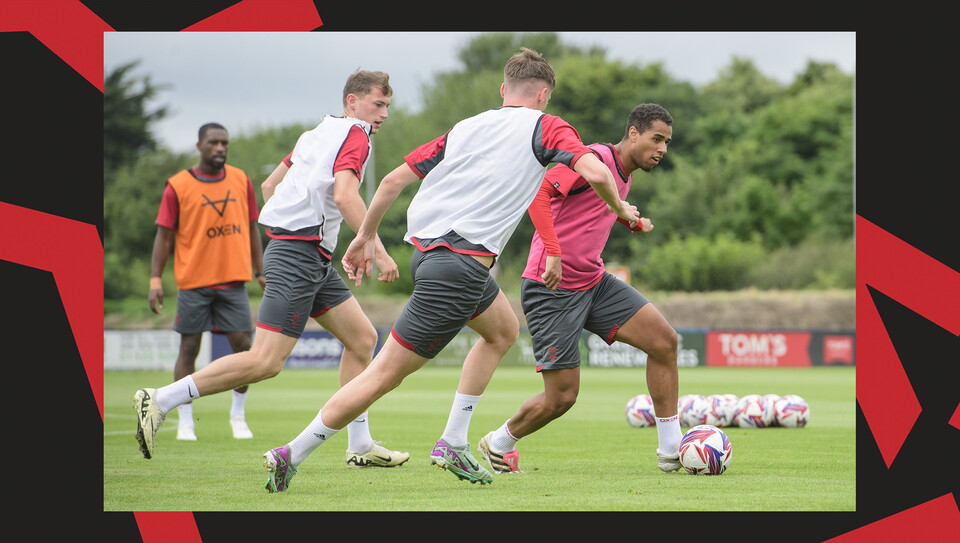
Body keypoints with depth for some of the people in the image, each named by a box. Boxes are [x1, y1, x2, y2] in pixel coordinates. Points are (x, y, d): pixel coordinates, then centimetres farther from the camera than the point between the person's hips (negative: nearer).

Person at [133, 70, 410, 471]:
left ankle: (360, 446, 13)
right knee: (266, 361, -16)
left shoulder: (320, 132, 20)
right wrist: (378, 250, -22)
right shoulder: (354, 135, -7)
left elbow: (269, 185, 25)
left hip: (314, 259, 11)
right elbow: (344, 195, -23)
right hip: (299, 254, -11)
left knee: (362, 338, 11)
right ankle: (160, 400, -15)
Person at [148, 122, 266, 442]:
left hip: (233, 280, 3)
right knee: (189, 349, 1)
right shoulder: (178, 186, -2)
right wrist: (155, 280, -7)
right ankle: (185, 422, 9)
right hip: (194, 283, -3)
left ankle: (238, 416, 13)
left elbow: (251, 229, 14)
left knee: (243, 344, -3)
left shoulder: (241, 181, 8)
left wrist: (261, 272, 11)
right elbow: (164, 235, 0)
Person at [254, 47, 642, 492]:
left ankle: (453, 443, 22)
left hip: (424, 250, 8)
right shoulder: (544, 126, 2)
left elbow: (394, 179, 14)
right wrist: (620, 209, 7)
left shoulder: (465, 127, 18)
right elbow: (595, 172, -13)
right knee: (385, 374, -4)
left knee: (503, 330, 28)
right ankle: (291, 455, -5)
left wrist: (366, 236, 24)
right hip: (460, 265, -8)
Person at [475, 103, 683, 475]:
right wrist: (553, 253, -35)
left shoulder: (625, 173, 13)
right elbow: (539, 191, -28)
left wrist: (632, 222, 15)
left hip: (593, 282, 9)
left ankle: (671, 451, 3)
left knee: (664, 340, -5)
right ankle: (498, 444, 22)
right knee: (562, 396, -6)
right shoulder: (596, 158, -16)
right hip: (552, 289, -9)